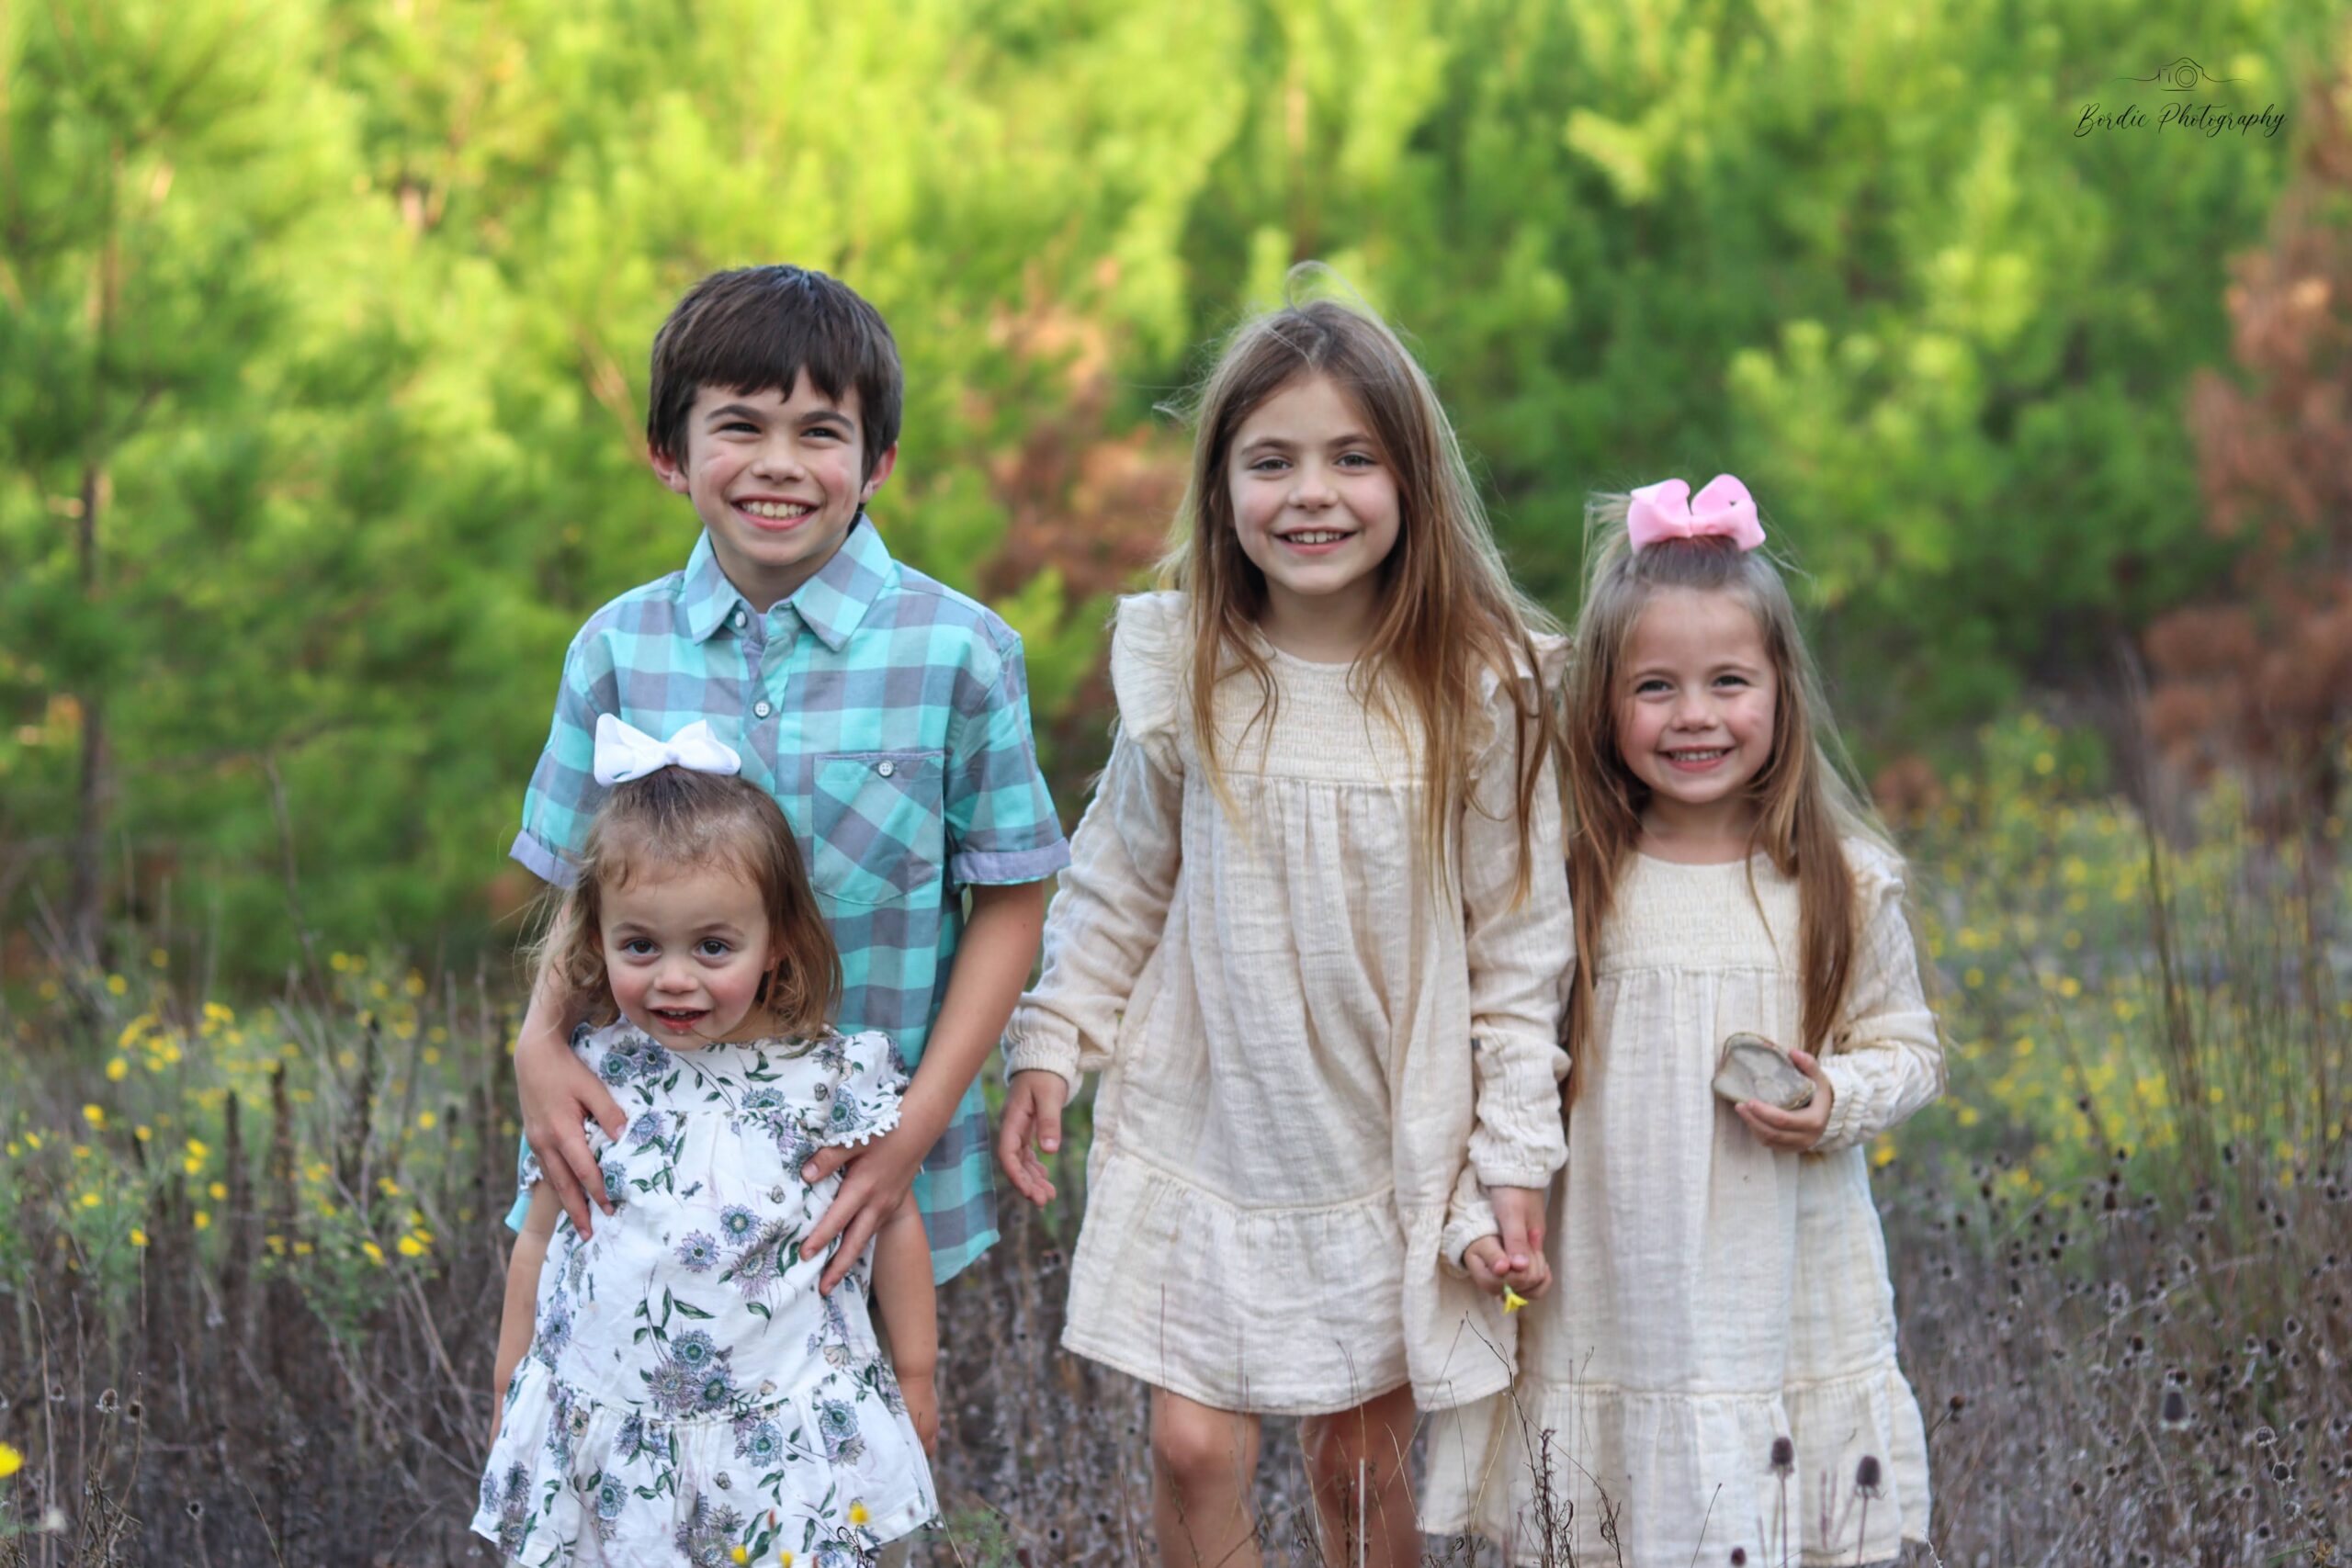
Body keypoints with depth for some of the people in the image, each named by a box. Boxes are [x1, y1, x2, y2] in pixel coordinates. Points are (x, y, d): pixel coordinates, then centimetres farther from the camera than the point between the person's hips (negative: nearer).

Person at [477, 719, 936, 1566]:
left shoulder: (831, 1078, -7)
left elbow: (893, 1223, 6)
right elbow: (540, 1242, 10)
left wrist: (914, 1380, 12)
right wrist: (510, 1396, 17)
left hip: (785, 1447, -1)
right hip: (606, 1438, 2)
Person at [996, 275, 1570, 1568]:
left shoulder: (1482, 691, -10)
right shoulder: (1182, 673, -5)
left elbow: (1517, 942, -4)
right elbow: (1119, 882, 9)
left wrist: (1516, 1157, -4)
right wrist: (1049, 1041, 4)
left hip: (1391, 1154, -1)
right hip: (1201, 1131, 1)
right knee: (1192, 1453, -3)